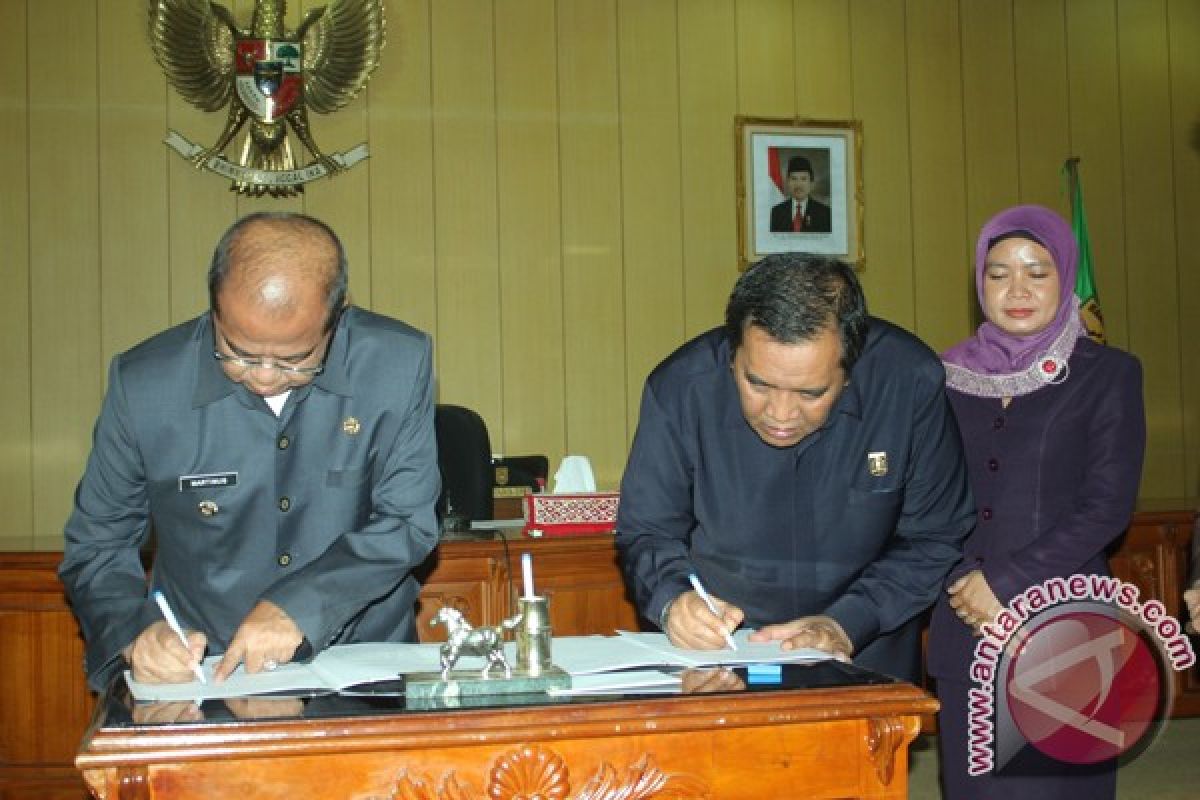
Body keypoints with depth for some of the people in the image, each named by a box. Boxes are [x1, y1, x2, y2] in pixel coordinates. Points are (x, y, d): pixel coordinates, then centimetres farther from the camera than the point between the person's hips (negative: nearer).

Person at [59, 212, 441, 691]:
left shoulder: (399, 364, -9)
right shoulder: (142, 383, -8)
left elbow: (407, 523, -7)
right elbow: (95, 547, 2)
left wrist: (298, 606, -20)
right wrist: (136, 631, -17)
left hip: (364, 671, 0)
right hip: (198, 671, 1)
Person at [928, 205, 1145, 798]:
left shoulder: (1106, 375, 1)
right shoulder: (951, 375, 9)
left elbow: (1108, 504, -6)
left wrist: (1007, 582, -11)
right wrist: (957, 583, -4)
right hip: (965, 629, 3)